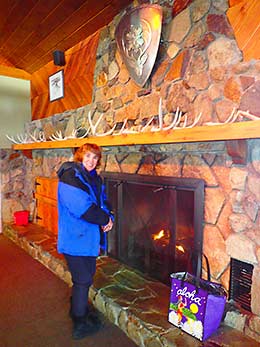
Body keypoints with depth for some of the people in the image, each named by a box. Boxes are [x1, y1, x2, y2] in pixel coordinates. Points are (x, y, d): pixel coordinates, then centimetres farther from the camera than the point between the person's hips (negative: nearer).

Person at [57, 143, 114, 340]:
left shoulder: (95, 178, 8)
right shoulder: (70, 177, -20)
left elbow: (103, 201, 11)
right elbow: (82, 208, -29)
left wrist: (108, 217, -9)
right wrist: (105, 219, -17)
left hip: (90, 236, 9)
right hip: (75, 237, -8)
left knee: (86, 276, 22)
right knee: (83, 280, 4)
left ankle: (78, 309, 46)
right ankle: (80, 325, 25)